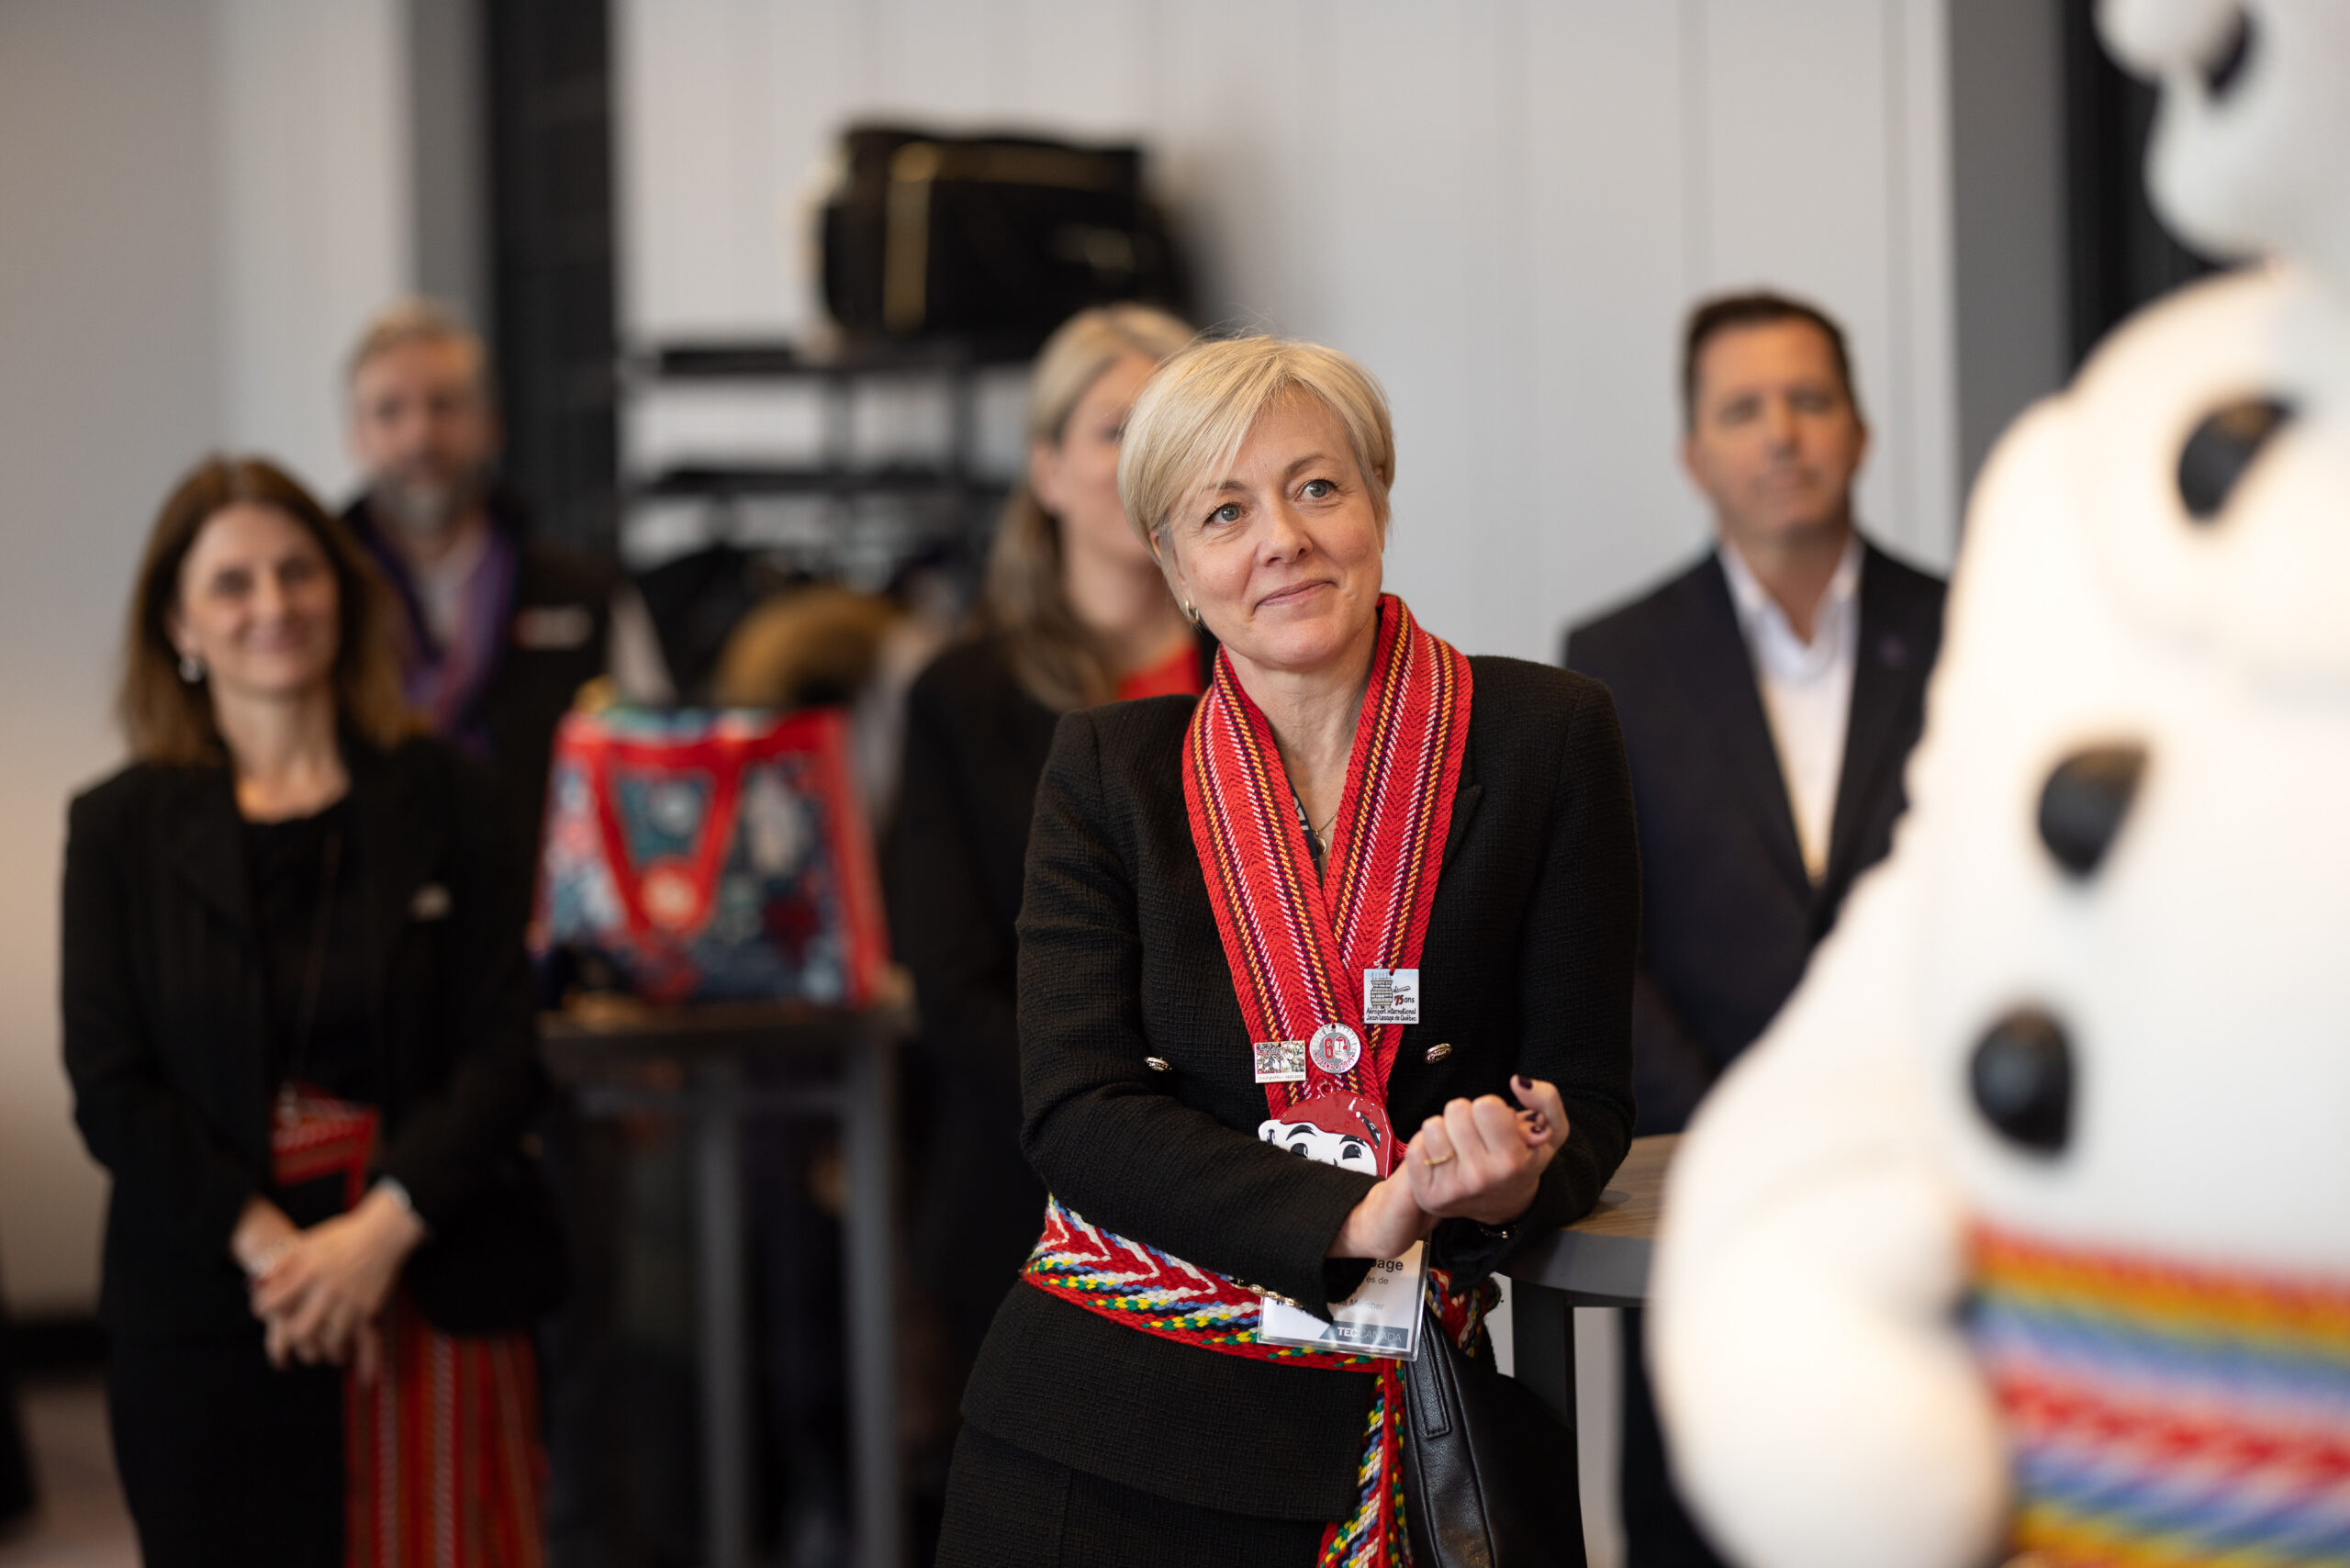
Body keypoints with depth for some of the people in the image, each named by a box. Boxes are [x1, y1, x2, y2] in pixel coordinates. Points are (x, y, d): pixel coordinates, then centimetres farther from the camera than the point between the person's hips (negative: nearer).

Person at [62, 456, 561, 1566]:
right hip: (203, 1323, 0)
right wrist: (268, 1244, -13)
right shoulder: (122, 829, 7)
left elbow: (504, 1052, 1)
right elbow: (110, 1090, 0)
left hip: (429, 1289, 0)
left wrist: (381, 1231, -14)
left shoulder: (440, 799, 7)